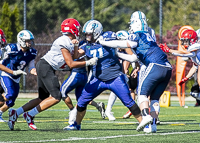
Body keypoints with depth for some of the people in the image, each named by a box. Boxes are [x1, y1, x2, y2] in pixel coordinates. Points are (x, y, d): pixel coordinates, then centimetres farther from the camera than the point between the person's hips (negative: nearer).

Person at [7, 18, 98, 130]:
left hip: (47, 68, 10)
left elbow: (74, 57, 14)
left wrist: (76, 45, 4)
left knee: (43, 98, 11)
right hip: (46, 67, -10)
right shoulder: (65, 42, -16)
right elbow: (71, 64, -15)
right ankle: (30, 115, -11)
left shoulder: (70, 41, 15)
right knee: (56, 97, -14)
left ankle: (15, 113, 8)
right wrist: (88, 63, -12)